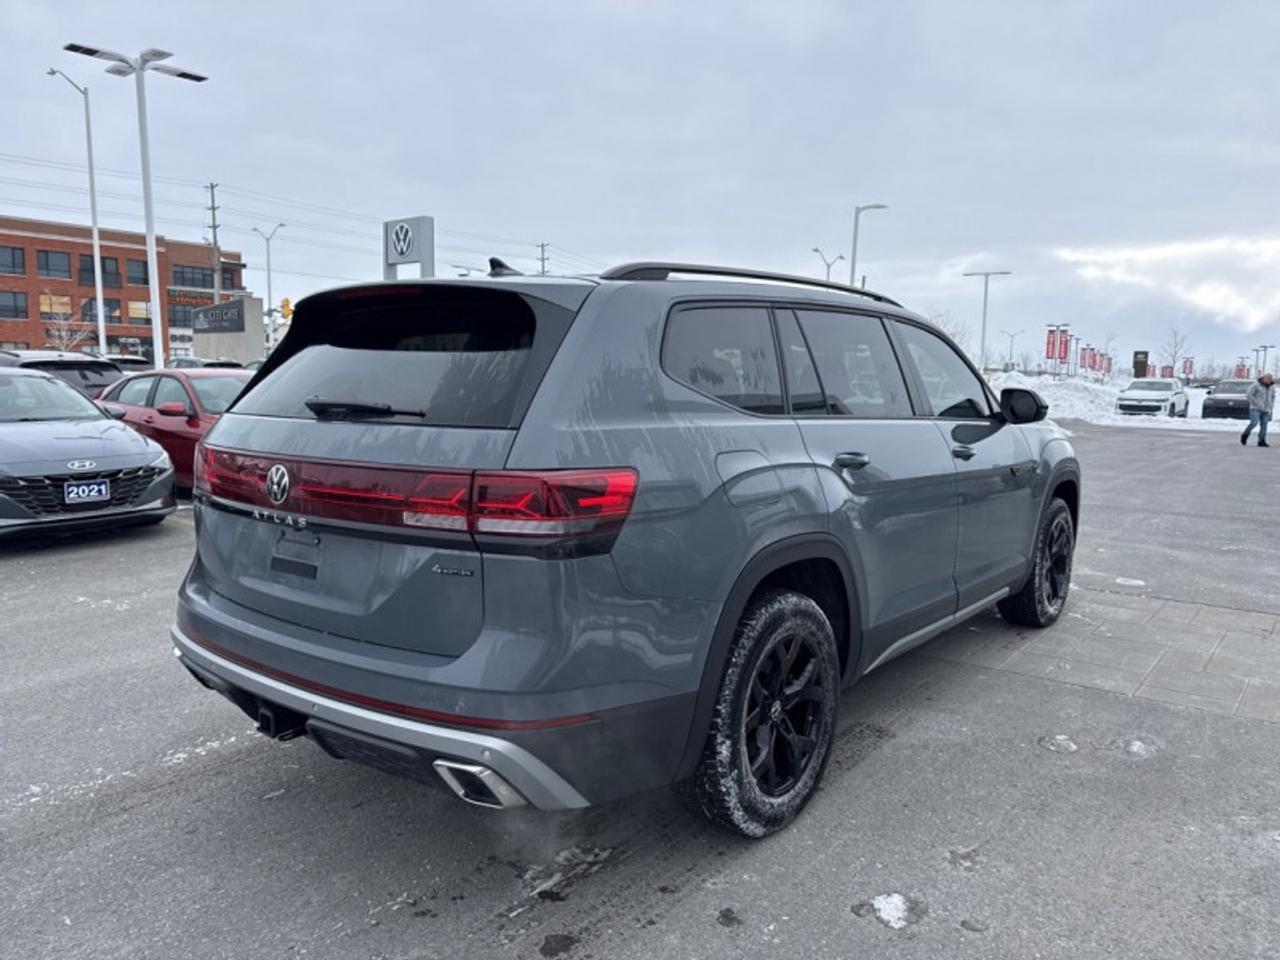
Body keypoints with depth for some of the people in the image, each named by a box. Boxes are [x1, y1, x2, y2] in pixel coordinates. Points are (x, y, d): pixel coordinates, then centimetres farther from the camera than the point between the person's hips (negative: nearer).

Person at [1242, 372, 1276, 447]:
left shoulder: (1272, 387, 10)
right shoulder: (1256, 386, -7)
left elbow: (1273, 397, 21)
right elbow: (1249, 395, -8)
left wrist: (1271, 407, 11)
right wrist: (1258, 404, -14)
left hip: (1266, 410, 5)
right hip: (1256, 408, -5)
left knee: (1264, 425, -2)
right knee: (1254, 423, -18)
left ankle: (1261, 441, -1)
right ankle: (1245, 436, 3)